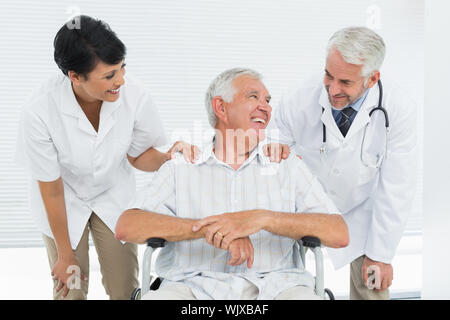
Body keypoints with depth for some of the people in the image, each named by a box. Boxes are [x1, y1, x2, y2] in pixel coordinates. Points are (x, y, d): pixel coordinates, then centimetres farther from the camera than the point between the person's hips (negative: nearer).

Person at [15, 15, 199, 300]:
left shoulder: (134, 95, -27)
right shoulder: (39, 112, -32)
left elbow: (138, 156, -7)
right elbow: (52, 191, -19)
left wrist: (168, 157, -30)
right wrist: (65, 253, -7)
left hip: (114, 196, 2)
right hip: (64, 203, -2)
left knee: (126, 290, 8)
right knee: (70, 290, 8)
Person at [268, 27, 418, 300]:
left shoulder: (399, 108, -24)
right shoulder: (297, 103, -24)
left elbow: (396, 188, -18)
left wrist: (381, 254, -14)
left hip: (362, 213, 0)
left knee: (372, 288, 0)